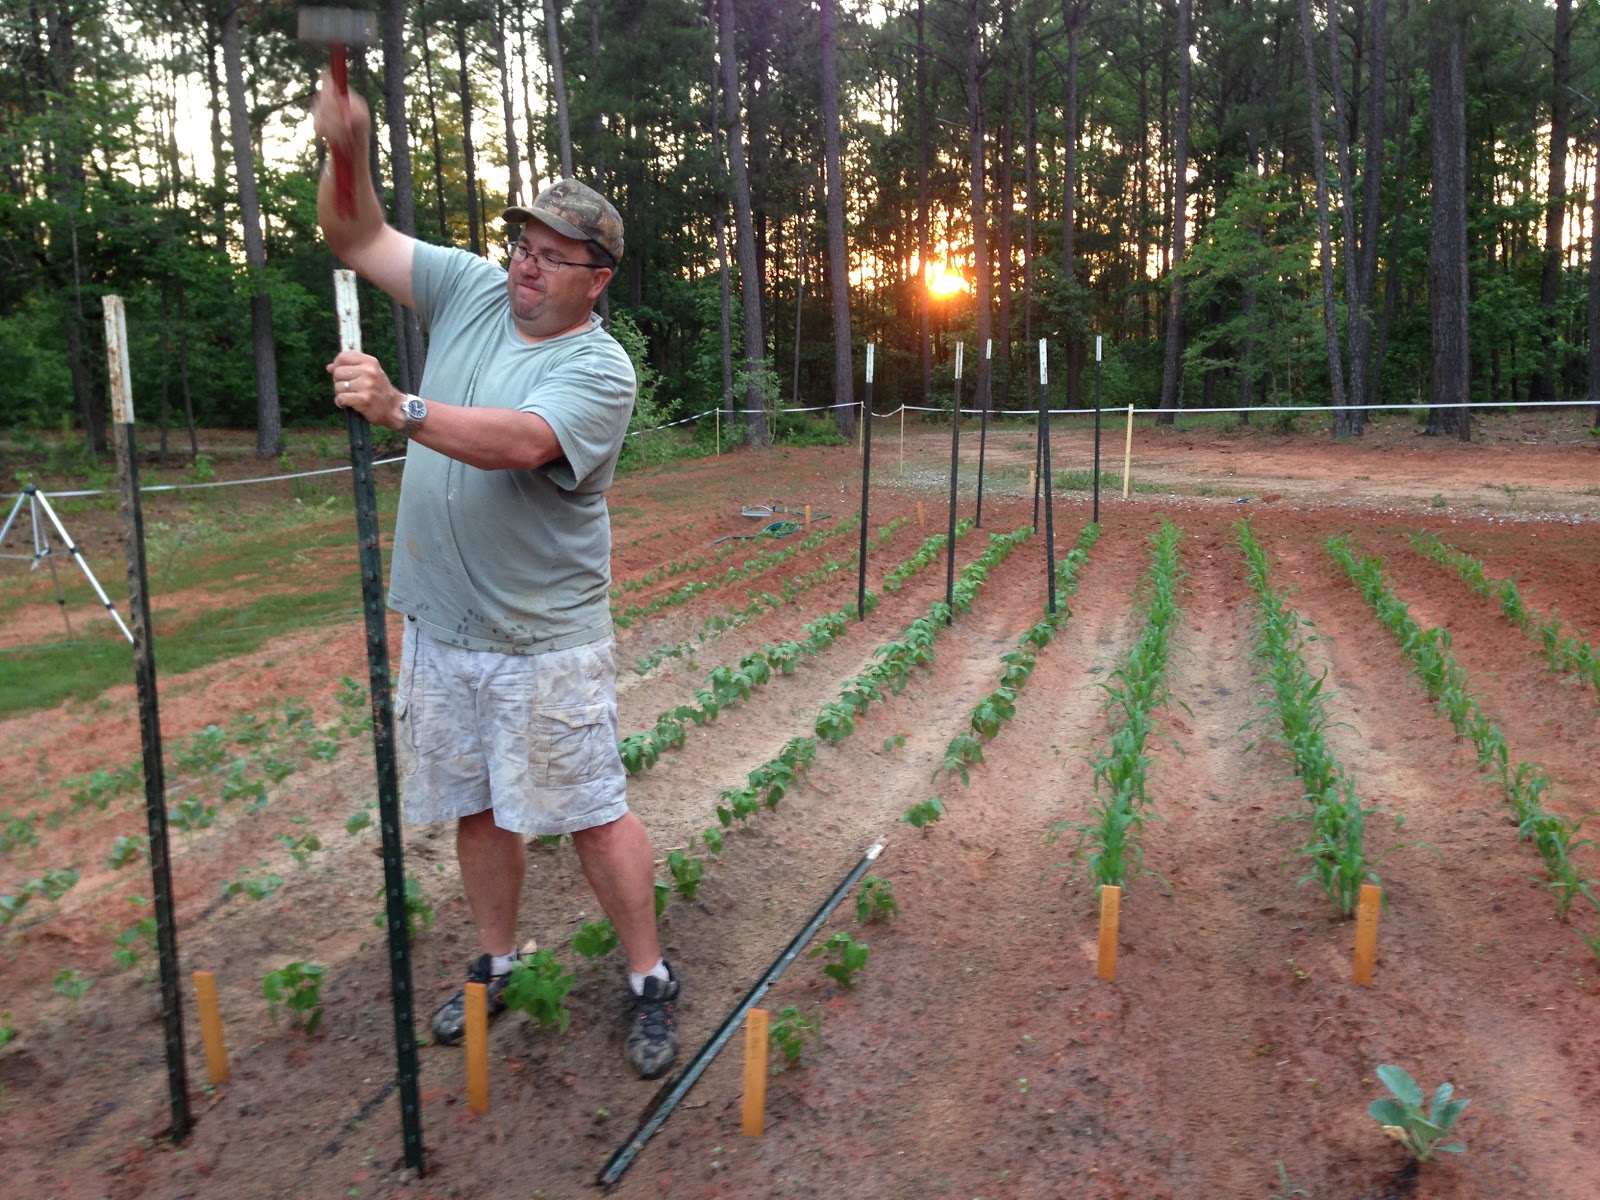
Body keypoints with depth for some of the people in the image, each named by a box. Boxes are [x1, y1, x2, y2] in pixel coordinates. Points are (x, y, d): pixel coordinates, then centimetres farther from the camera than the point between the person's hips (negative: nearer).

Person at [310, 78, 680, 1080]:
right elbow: (357, 239, 7)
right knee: (478, 807, 17)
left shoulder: (601, 368, -14)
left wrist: (400, 410, -41)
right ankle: (499, 962, 37)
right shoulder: (473, 289, 5)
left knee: (592, 811, 1)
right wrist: (347, 150, -11)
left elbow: (520, 441, -30)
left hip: (544, 639, -6)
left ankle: (651, 981, 19)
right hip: (440, 624, 6)